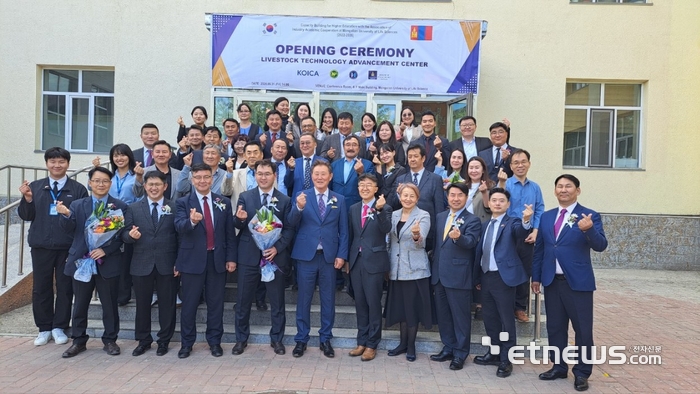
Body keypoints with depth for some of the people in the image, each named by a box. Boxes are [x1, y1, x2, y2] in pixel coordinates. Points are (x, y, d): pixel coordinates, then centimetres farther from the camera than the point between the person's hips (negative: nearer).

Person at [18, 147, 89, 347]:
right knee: (41, 287, 9)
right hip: (41, 245, 2)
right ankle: (44, 328, 22)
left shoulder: (78, 189, 1)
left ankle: (59, 327, 20)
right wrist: (27, 198, -9)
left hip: (68, 246, -2)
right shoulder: (35, 187, 8)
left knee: (65, 287, 6)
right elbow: (26, 216, 5)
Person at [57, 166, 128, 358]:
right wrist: (66, 215, -27)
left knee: (110, 304, 7)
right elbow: (69, 229, -7)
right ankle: (79, 341, 25)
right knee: (80, 304, 12)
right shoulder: (77, 205, 6)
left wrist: (106, 250, -17)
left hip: (108, 262, -2)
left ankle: (110, 340, 20)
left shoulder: (120, 206, -1)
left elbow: (122, 234, -6)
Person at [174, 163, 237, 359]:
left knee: (216, 303, 10)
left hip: (217, 259, 2)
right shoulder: (183, 202, -1)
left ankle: (214, 341, 23)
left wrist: (231, 257, 1)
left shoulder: (224, 202, 6)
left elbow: (230, 232, 6)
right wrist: (191, 221, -40)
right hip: (192, 259, -2)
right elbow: (179, 227, -18)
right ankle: (187, 343, 22)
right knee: (189, 303, 8)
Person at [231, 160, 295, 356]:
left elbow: (289, 229, -1)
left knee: (277, 301, 9)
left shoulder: (285, 200, 1)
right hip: (249, 256, 1)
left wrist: (277, 248, -15)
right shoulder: (245, 197, 4)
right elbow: (237, 226, -1)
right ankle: (241, 338, 26)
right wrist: (239, 218, -24)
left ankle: (277, 339, 25)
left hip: (275, 255, 0)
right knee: (243, 300, 9)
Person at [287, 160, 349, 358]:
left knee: (328, 299, 9)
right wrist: (299, 207, -31)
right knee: (303, 299, 7)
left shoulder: (339, 200, 5)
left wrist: (341, 254, -2)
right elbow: (292, 223, -12)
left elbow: (343, 230, 6)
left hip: (329, 256, 1)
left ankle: (326, 339, 23)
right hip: (306, 255, -1)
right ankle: (301, 339, 20)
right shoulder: (302, 196, 0)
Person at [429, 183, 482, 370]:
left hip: (458, 274, -6)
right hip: (439, 273, 6)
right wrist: (433, 266, 5)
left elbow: (470, 242, -23)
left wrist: (458, 237, -42)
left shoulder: (472, 220, -6)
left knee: (460, 316, 3)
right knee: (443, 314, 15)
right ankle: (448, 348, 28)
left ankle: (460, 353, 15)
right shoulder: (440, 217, 12)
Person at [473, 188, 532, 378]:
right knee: (490, 318, 15)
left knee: (506, 319, 2)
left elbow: (520, 231, -28)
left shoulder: (511, 223, -4)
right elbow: (480, 251, 14)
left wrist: (526, 221, -50)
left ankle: (506, 360, 12)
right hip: (486, 276, 6)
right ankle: (494, 353, 29)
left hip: (503, 277, -6)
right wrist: (478, 277, 13)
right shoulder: (485, 225, 13)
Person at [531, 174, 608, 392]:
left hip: (578, 282, -4)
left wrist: (589, 229, -36)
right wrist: (536, 276, 11)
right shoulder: (546, 216, 10)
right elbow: (539, 249, 13)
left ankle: (582, 373, 18)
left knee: (583, 329, 3)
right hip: (552, 281, 5)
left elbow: (600, 246, -16)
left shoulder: (590, 216, -5)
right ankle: (559, 367, 28)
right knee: (555, 327, 13)